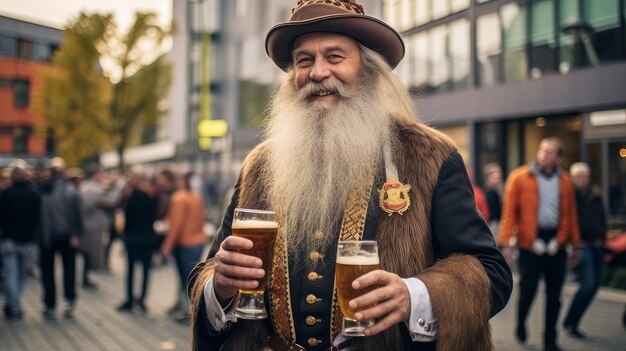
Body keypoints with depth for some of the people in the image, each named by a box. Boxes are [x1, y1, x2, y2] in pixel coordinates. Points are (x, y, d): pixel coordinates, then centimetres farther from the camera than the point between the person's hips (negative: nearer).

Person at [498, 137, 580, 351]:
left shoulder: (564, 181, 6)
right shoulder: (519, 177, -4)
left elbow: (570, 214, 9)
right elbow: (509, 212, -7)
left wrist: (575, 243, 9)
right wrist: (505, 243, -12)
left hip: (556, 245, 3)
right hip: (530, 243, -3)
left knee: (554, 295, 9)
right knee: (528, 289, 2)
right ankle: (521, 324, 32)